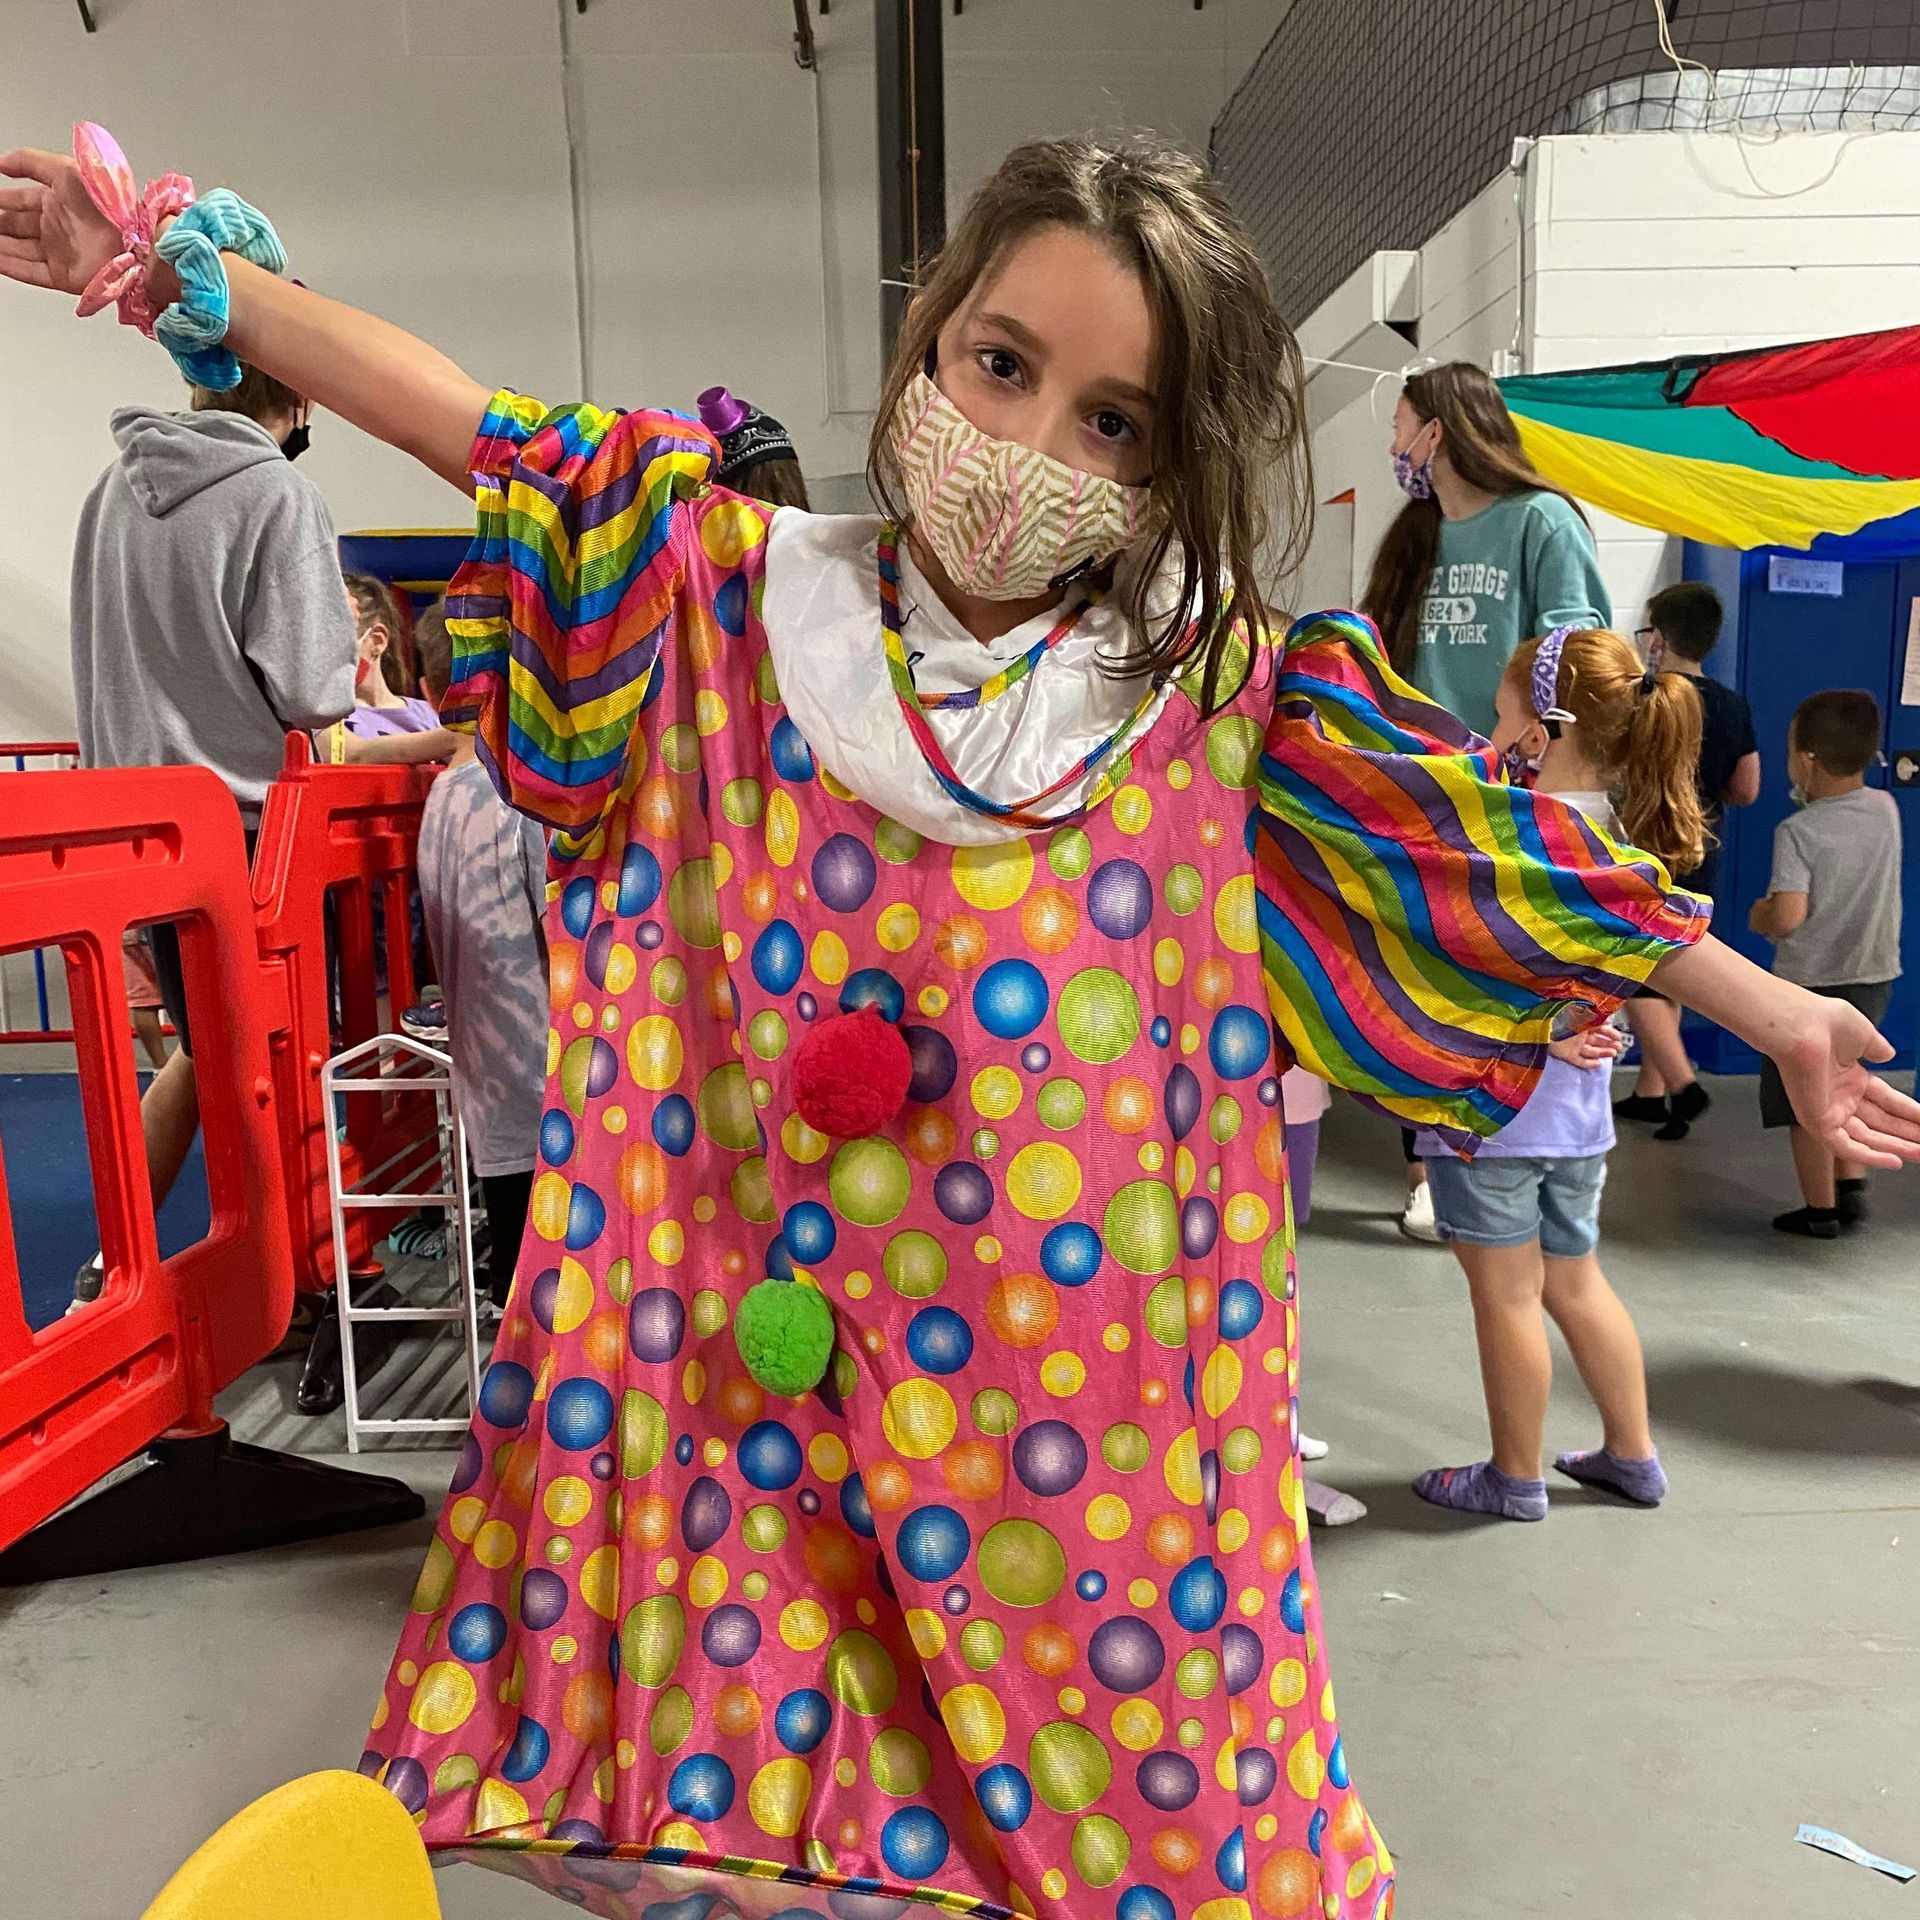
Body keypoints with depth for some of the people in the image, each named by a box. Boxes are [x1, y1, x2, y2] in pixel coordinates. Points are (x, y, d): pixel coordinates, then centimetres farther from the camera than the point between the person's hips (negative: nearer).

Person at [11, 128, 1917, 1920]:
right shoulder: (740, 592, 0)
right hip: (768, 1372, 1)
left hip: (1096, 1379, 0)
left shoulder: (1222, 680, -1)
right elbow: (485, 434, 3)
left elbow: (1480, 837, 3)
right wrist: (176, 271, 2)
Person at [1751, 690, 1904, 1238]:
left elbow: (1788, 916, -27)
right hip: (1874, 978, 6)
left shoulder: (1797, 831, -21)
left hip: (1810, 984, -6)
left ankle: (1820, 1211, 18)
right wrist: (1814, 801, 9)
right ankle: (1851, 1189, 26)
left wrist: (1759, 915, -7)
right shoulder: (1886, 809, -3)